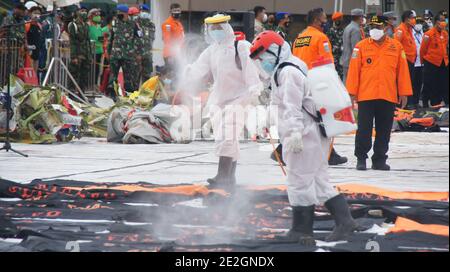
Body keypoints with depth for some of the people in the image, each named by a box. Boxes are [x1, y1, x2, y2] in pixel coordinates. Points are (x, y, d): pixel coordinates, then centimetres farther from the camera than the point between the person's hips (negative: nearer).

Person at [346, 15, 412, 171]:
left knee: (384, 131, 7)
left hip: (388, 97, 2)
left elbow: (402, 70, 7)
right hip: (365, 96, -2)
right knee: (364, 129, 1)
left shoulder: (396, 47, 6)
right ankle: (361, 159, 10)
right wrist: (352, 92, -3)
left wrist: (404, 93, 4)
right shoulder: (361, 46, 2)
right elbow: (354, 70, 0)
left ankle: (379, 160, 16)